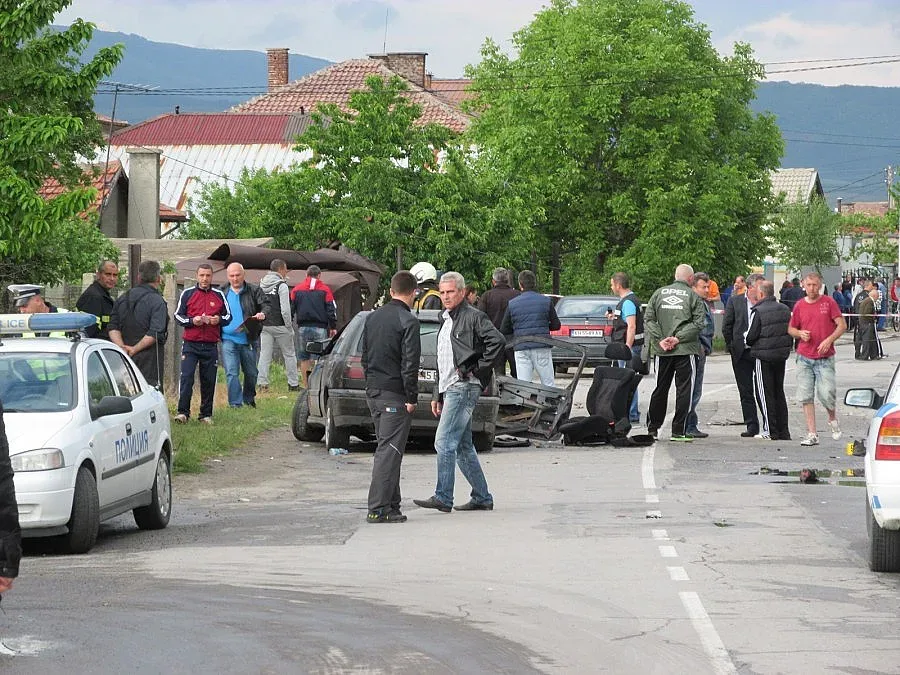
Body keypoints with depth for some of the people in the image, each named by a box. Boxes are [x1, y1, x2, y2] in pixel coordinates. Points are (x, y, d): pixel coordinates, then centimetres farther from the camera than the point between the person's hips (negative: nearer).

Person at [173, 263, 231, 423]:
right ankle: (183, 412, -9)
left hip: (211, 346, 2)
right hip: (190, 344, -2)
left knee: (209, 381, 4)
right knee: (186, 377, -12)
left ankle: (206, 414, 13)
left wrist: (219, 319, -7)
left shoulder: (219, 295, 10)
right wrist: (192, 321, -12)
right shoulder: (187, 293, 5)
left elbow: (228, 316, 16)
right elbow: (178, 316, 6)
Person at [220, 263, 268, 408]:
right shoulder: (221, 292, 7)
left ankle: (249, 400, 34)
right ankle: (235, 404, -8)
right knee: (231, 373, -10)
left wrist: (263, 313, -26)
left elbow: (266, 305, -4)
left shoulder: (254, 291, 3)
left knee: (251, 373, 13)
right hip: (228, 339, -1)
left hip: (249, 339, 1)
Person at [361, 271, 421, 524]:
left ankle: (391, 503, 19)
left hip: (374, 392, 8)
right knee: (389, 451, -7)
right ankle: (378, 509, -11)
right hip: (395, 395, -8)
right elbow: (410, 363, -17)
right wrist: (412, 397, -13)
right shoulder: (408, 321, -13)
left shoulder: (373, 317, 11)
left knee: (386, 449, 15)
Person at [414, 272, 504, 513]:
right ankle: (482, 498, 16)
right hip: (450, 389, 10)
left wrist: (478, 369, -17)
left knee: (444, 442, -14)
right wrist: (437, 395, 23)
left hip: (464, 388, -10)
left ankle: (443, 498, -14)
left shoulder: (473, 317, -7)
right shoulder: (446, 320, 21)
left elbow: (497, 341, -21)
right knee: (463, 447, 11)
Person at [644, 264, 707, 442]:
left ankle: (652, 428, 17)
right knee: (684, 390, 2)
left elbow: (648, 319, 2)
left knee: (660, 389, 12)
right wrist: (678, 338, -10)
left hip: (661, 350, 4)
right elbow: (698, 322, -10)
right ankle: (679, 430, -1)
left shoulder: (659, 293, 7)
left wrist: (659, 340, -3)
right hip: (686, 349, -4)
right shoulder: (693, 296, -2)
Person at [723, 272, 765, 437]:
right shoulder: (735, 301, 4)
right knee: (746, 392, 4)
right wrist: (732, 346, 1)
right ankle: (752, 426, 9)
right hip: (742, 354, 1)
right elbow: (726, 326, 6)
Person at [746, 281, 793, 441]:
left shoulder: (758, 312, -14)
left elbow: (750, 336, -11)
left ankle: (771, 430, 0)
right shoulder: (784, 309, 5)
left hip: (764, 356, -6)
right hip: (781, 356, 7)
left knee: (765, 393, 1)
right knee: (779, 392, 14)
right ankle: (783, 431, 14)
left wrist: (749, 343, 10)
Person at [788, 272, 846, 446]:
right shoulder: (799, 305, 7)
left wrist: (829, 340, -17)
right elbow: (791, 329, 18)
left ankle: (833, 418, 20)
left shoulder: (829, 302, -1)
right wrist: (800, 333, -4)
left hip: (825, 358, -3)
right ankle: (812, 434, 3)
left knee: (826, 395, -12)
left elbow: (842, 325, -3)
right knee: (806, 397, -2)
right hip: (804, 358, 3)